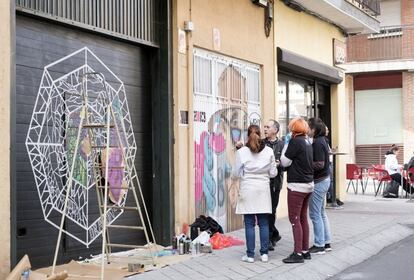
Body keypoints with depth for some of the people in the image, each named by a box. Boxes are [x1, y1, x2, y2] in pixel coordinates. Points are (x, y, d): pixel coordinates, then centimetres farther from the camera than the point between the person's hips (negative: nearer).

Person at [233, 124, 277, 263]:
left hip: (248, 190, -2)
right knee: (264, 223, 7)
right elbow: (273, 173, 4)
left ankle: (250, 255, 5)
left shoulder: (241, 152, -6)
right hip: (263, 190, 2)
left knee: (249, 224, 2)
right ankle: (264, 253, 11)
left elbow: (236, 173, -2)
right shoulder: (269, 151, 0)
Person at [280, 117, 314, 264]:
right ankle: (305, 251, 18)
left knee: (295, 219, -5)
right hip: (308, 184, 9)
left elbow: (285, 162, -9)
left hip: (297, 186, -9)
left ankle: (298, 253, -5)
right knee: (303, 218, 13)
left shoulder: (295, 141, -14)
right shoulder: (307, 142, 11)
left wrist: (286, 144, -1)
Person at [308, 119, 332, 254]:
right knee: (321, 213, 17)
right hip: (324, 179, 10)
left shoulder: (318, 143, -17)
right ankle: (326, 242, 24)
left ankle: (319, 245, 5)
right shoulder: (322, 141, 11)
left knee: (315, 214, -2)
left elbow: (320, 164, -22)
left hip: (318, 182, -10)